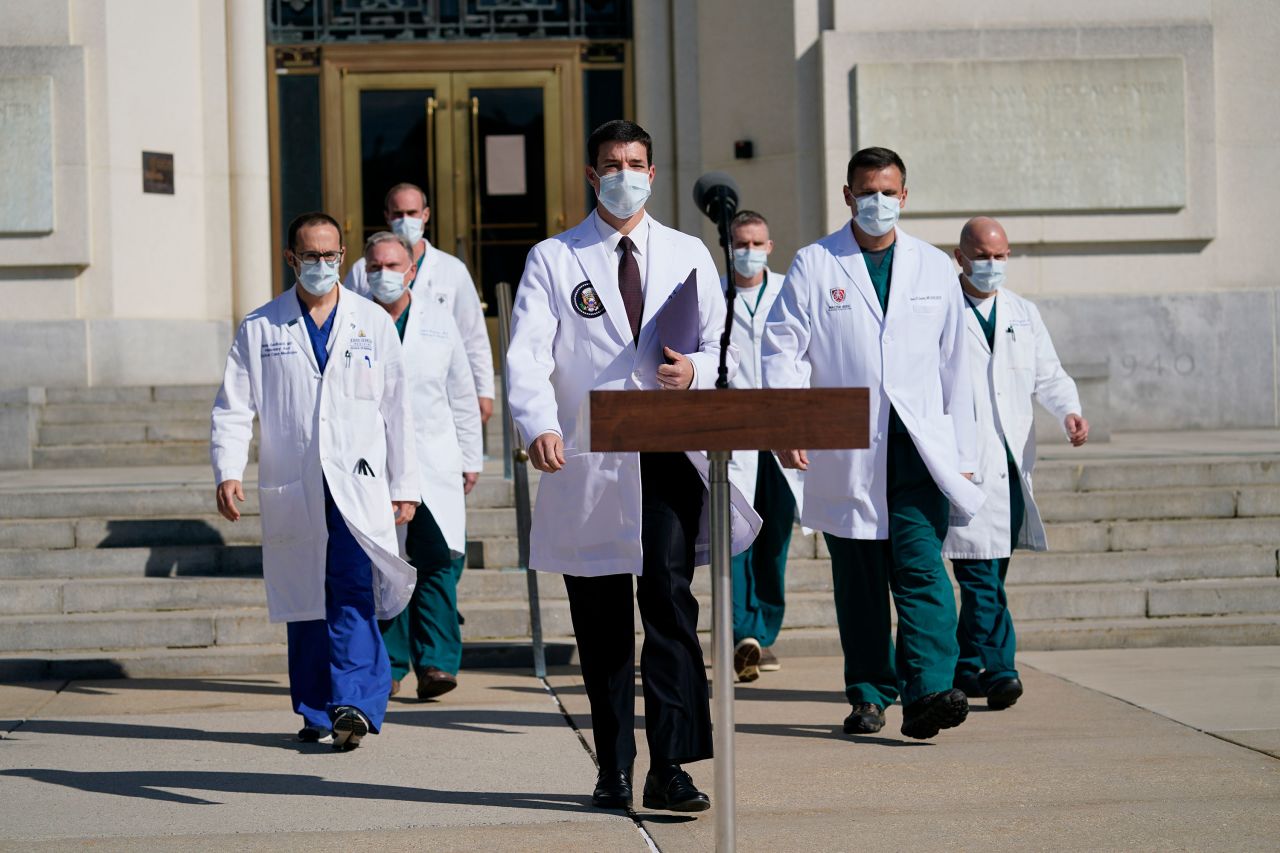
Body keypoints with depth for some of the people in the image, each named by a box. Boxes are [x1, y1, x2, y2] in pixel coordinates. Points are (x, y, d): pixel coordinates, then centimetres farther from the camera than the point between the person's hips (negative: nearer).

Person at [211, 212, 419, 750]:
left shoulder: (373, 323, 10)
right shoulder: (259, 329, 9)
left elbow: (396, 410, 11)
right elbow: (233, 407, 6)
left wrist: (404, 486, 8)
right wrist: (228, 472, -9)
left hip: (358, 487, -1)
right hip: (291, 490, 1)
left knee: (353, 593, -15)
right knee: (304, 603, 5)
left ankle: (352, 703, -19)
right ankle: (315, 713, 14)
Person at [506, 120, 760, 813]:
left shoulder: (688, 254, 14)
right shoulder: (552, 260, 6)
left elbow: (722, 346, 14)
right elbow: (526, 354, -6)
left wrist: (695, 370, -10)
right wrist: (539, 425, -24)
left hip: (668, 454, 0)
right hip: (586, 464, 0)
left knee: (669, 599, -12)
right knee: (601, 623, 6)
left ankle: (670, 769, -12)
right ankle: (613, 769, 17)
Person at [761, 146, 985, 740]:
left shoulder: (933, 267, 13)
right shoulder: (814, 265, 5)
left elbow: (954, 364, 15)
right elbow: (782, 350, 0)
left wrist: (962, 455, 12)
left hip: (918, 447, 1)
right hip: (845, 452, 0)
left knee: (922, 570, -12)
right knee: (858, 580, 5)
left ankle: (928, 693, -19)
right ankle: (870, 695, 14)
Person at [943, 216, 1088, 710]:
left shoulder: (1024, 314, 17)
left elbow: (1048, 375, 14)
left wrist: (1069, 411, -7)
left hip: (1012, 464, 5)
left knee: (989, 572, 8)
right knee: (980, 573, -13)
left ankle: (966, 668, 19)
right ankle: (998, 670, -15)